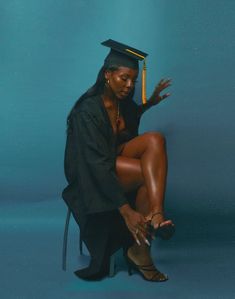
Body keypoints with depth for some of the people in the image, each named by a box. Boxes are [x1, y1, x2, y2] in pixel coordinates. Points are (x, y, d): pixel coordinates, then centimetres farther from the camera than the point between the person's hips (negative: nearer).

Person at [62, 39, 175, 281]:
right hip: (90, 176, -7)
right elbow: (97, 165, -33)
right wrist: (126, 210, -39)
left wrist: (149, 103, 13)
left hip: (115, 157, 7)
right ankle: (139, 250, -13)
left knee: (155, 140, -20)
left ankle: (155, 216, -30)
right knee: (151, 174, -27)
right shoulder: (87, 111, -25)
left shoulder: (123, 101, -2)